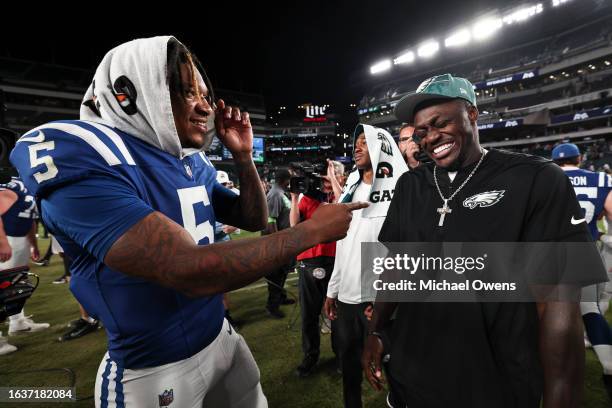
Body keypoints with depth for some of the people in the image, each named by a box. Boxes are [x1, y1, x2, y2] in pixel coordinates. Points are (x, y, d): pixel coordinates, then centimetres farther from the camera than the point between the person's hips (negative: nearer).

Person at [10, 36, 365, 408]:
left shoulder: (193, 164, 0)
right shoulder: (84, 158, -24)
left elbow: (253, 220, 8)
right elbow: (194, 273, -34)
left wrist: (244, 157, -7)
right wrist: (313, 230, -27)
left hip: (221, 336, 7)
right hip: (153, 370, -7)